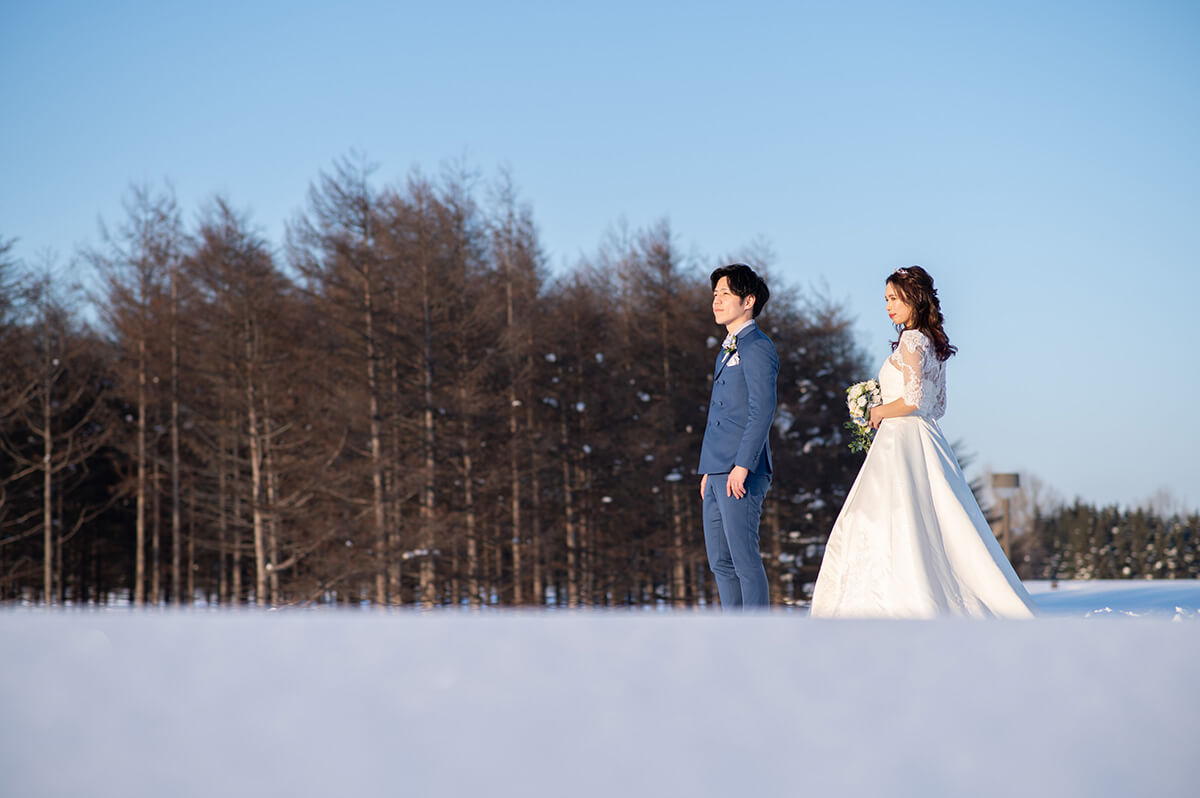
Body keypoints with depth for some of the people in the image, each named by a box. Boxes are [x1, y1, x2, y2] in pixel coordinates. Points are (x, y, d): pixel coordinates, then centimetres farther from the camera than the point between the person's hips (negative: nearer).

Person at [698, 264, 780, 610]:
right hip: (718, 471, 10)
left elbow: (762, 410, -17)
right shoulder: (727, 350, 21)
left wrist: (742, 465, -22)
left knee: (744, 557, -9)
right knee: (720, 561, 10)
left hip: (741, 473, -10)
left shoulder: (757, 347, -8)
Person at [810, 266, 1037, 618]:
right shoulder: (933, 342, 15)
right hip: (927, 439, 9)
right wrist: (887, 410, 20)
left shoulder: (910, 340, -11)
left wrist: (880, 412, -5)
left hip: (903, 442, -9)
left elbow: (914, 399, -20)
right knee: (938, 531, 9)